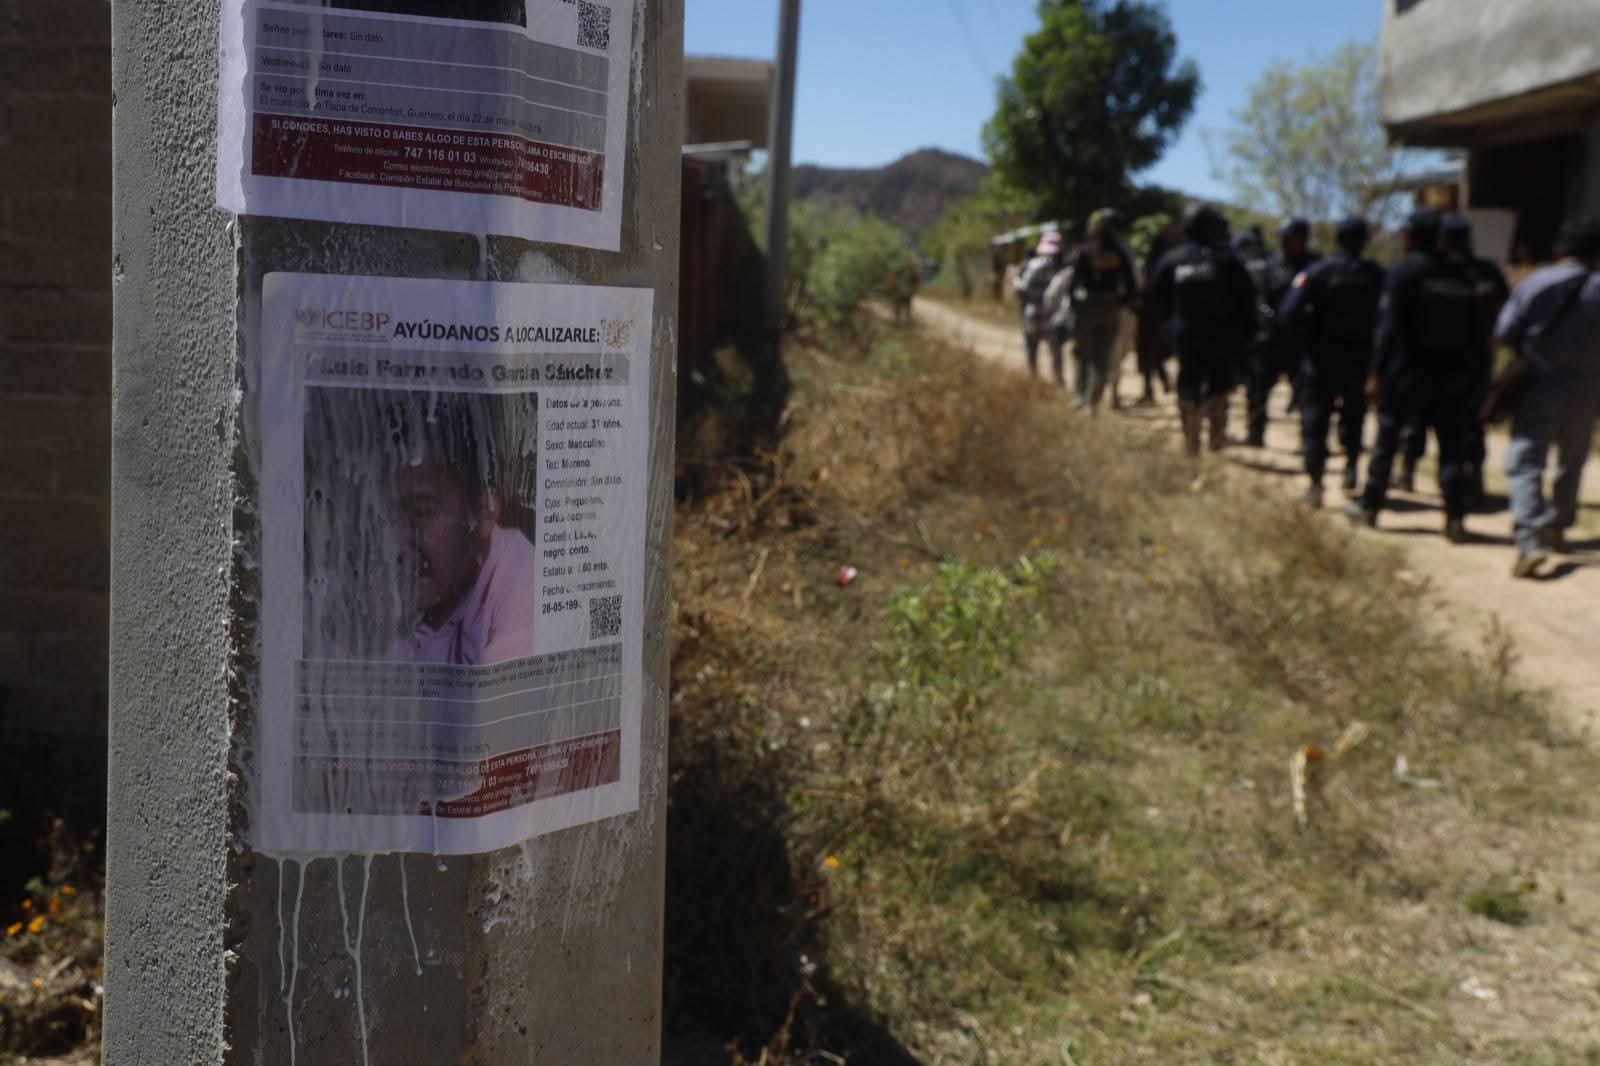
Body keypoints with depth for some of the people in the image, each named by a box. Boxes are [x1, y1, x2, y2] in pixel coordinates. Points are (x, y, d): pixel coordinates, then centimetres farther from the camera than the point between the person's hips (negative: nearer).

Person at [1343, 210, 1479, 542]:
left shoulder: (1401, 272, -9)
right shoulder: (1460, 274, 8)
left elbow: (1390, 328, -14)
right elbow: (1470, 327, 11)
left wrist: (1376, 373, -10)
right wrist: (1466, 369, 16)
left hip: (1409, 371, -4)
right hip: (1453, 373, 4)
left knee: (1386, 440, 9)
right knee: (1452, 448, 4)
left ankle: (1369, 506, 18)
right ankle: (1456, 519, 0)